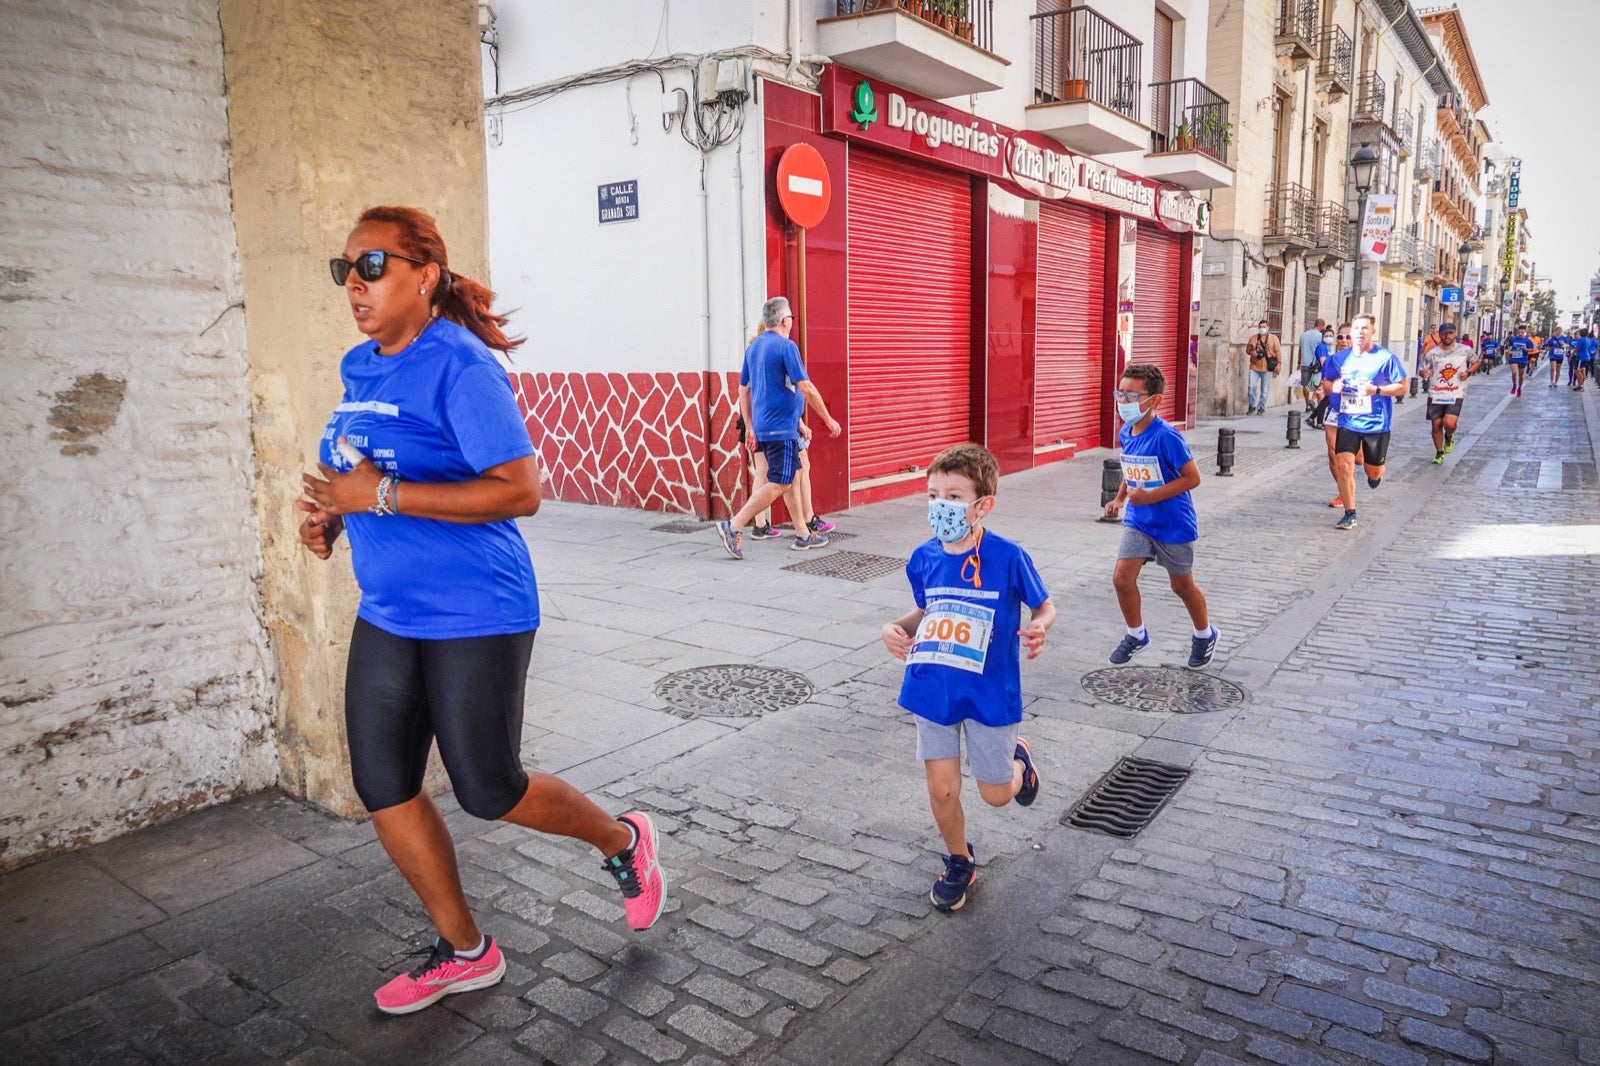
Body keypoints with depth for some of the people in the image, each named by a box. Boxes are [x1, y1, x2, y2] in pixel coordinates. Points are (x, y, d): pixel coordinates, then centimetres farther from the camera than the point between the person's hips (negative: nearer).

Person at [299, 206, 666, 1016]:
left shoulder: (458, 366, -17)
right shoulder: (359, 369, 8)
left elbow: (521, 491, -25)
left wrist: (382, 496, -28)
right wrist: (332, 516, 3)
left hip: (474, 616, -8)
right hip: (387, 614, 8)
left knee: (487, 790, 3)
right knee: (382, 787, 10)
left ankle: (623, 841, 32)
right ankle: (464, 952, 29)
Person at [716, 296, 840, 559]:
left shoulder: (753, 347, 11)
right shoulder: (786, 346, -14)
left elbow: (743, 390, 15)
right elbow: (806, 388, -16)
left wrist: (751, 428, 19)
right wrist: (829, 419, -7)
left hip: (762, 426, 9)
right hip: (781, 427, -9)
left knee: (791, 477, 16)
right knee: (778, 484, -7)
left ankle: (803, 534, 22)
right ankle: (734, 526, -12)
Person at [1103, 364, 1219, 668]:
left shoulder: (1166, 437, -23)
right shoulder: (1125, 434, -1)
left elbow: (1192, 477, -22)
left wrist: (1150, 497, -26)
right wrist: (1119, 498, 5)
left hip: (1173, 524, -5)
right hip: (1137, 521, 6)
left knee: (1181, 584, 12)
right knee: (1122, 577, -6)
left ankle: (1205, 635, 39)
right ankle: (1136, 634, 17)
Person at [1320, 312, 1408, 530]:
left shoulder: (1386, 358, -6)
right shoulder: (1340, 358, 4)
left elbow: (1402, 387, -5)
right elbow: (1326, 383, 16)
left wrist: (1377, 390, -20)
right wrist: (1332, 387, -8)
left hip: (1376, 424, -2)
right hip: (1348, 422, 2)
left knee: (1373, 472, 10)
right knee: (1343, 466, -13)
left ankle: (1375, 475, 50)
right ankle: (1349, 515, -3)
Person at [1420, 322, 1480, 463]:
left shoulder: (1465, 350, 0)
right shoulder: (1432, 353, 0)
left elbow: (1476, 362, 16)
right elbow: (1421, 370, 6)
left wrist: (1468, 372, -4)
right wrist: (1423, 372, -18)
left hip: (1455, 395, -2)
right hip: (1436, 395, 2)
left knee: (1449, 423, -20)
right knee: (1436, 424, 6)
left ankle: (1449, 436, 17)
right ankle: (1439, 453, 26)